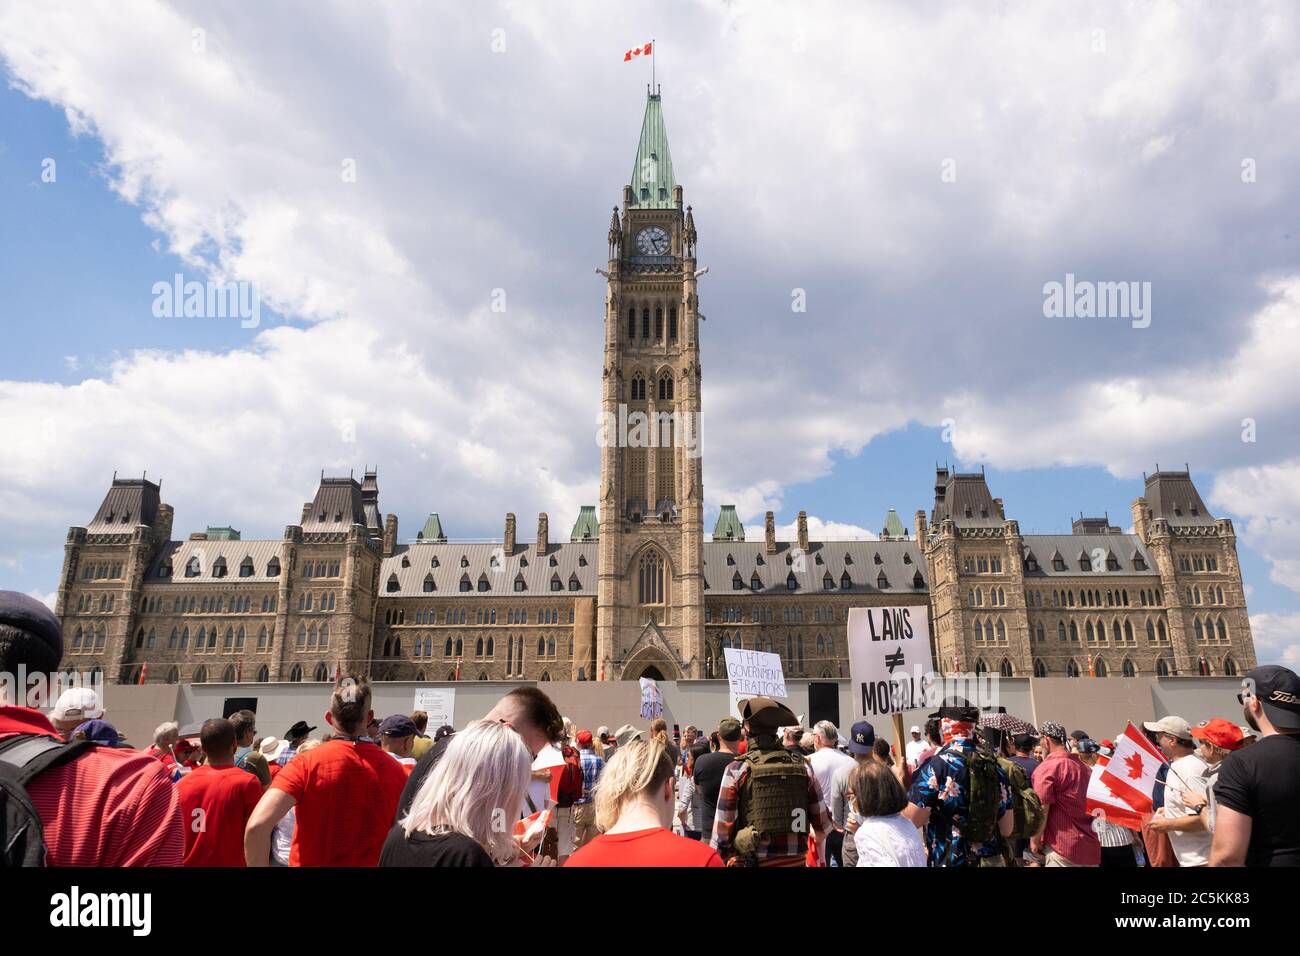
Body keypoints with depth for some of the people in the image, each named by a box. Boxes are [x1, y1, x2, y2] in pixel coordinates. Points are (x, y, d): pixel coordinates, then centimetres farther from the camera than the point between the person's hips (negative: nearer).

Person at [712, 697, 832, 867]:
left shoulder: (736, 770, -10)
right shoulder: (803, 766, -1)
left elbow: (722, 831, -9)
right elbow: (823, 824, 7)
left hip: (750, 861, -2)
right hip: (796, 862, 3)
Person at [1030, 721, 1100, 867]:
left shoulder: (1047, 768, -11)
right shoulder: (1085, 767, 10)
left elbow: (1041, 810, -14)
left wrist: (1035, 841, -5)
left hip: (1063, 848, -7)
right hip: (1092, 848, 7)